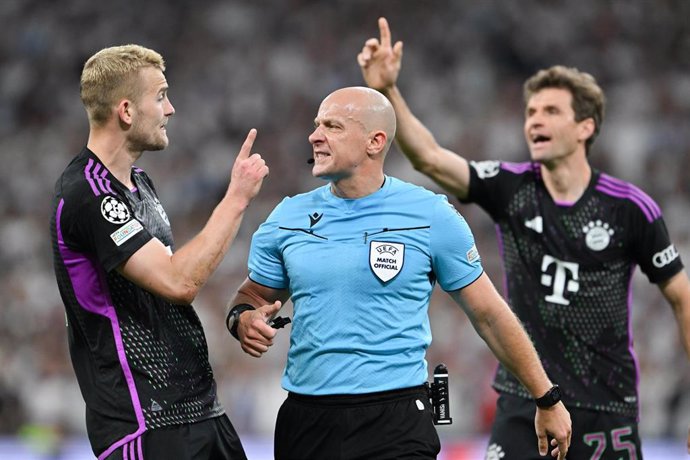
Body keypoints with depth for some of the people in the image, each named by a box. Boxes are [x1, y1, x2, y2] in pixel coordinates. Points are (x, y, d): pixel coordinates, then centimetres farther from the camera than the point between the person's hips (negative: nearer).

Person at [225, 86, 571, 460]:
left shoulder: (431, 216, -2)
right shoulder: (287, 218, 6)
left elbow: (490, 316, 3)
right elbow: (253, 295, 18)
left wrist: (547, 400, 6)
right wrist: (243, 320, -7)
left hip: (396, 425, -3)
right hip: (304, 422, 4)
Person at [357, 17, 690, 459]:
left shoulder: (631, 207, -6)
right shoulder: (510, 188, -2)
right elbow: (429, 156, -17)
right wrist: (389, 91, -32)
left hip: (608, 408, -1)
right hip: (525, 402, 1)